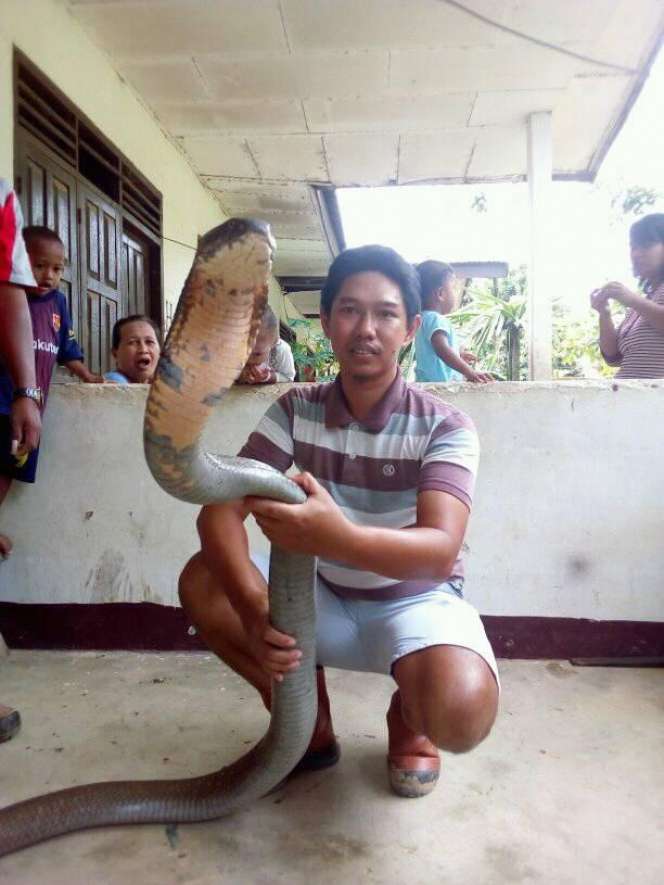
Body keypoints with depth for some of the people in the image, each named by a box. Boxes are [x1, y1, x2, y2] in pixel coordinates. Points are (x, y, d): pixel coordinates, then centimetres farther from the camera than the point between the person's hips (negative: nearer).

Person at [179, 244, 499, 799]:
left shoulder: (444, 426, -18)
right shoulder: (297, 410, -10)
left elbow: (440, 550, -33)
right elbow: (220, 509, -17)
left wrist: (339, 538, -54)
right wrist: (252, 605, -36)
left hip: (416, 600, -3)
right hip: (324, 596, 4)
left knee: (461, 710, -33)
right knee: (202, 582, -18)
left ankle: (408, 717, 7)